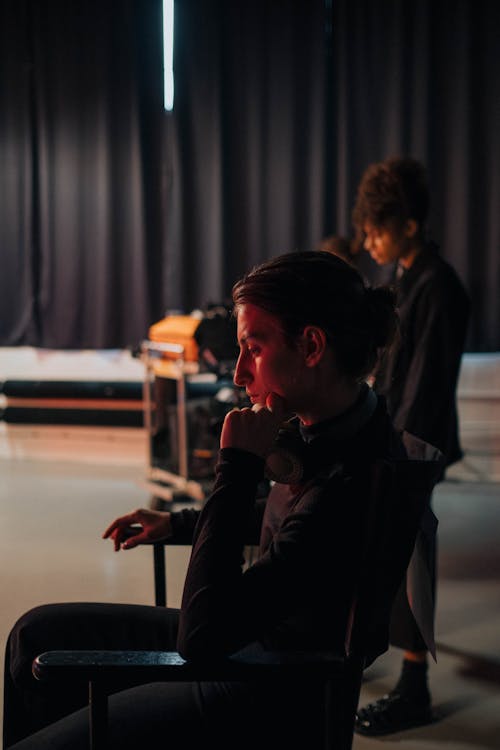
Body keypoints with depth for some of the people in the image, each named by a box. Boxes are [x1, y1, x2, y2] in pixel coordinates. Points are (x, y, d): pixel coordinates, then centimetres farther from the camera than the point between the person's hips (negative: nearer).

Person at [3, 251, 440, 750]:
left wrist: (237, 466, -30)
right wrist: (179, 523, 16)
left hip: (270, 708, -9)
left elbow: (201, 638, -31)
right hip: (248, 636, 9)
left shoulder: (352, 483, -33)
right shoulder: (333, 430, -5)